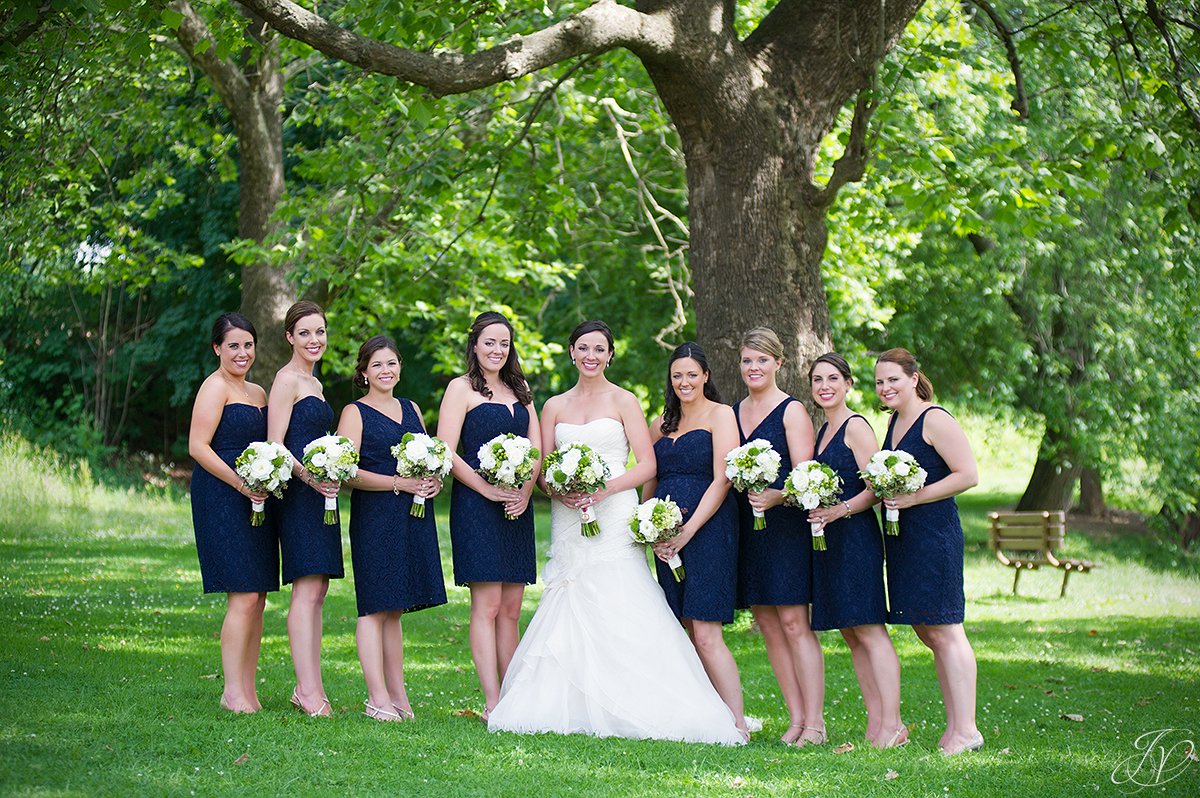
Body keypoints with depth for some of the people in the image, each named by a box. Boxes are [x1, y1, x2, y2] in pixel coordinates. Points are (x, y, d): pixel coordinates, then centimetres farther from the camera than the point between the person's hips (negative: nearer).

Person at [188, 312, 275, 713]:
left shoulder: (258, 392, 19)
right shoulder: (215, 387, -7)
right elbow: (198, 446, -14)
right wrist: (241, 483, -20)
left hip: (256, 500, 8)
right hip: (221, 499, -8)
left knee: (258, 598, 6)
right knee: (244, 597, -12)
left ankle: (249, 689, 11)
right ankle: (232, 691, -8)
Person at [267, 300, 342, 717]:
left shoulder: (312, 383, 20)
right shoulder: (287, 379, -8)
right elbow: (275, 446, -14)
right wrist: (310, 475, -26)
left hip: (320, 493, 10)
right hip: (298, 493, -10)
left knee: (316, 592, 8)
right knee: (307, 590, -13)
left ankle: (309, 687, 10)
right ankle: (308, 690, -14)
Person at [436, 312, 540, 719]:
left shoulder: (520, 390, 17)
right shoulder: (461, 388, 0)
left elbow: (536, 448, 13)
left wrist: (525, 491, -5)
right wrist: (489, 490, -15)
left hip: (517, 507, 6)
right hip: (476, 506, -6)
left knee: (511, 609, 6)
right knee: (487, 605, -8)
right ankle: (492, 704, -9)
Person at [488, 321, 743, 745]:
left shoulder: (624, 401, 4)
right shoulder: (555, 407, 14)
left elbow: (647, 464, -2)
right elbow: (542, 470, 13)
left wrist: (605, 489, -14)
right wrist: (558, 490, -9)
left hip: (613, 518, -3)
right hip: (568, 521, 3)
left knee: (619, 611, -12)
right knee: (569, 616, -3)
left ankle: (627, 708, -10)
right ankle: (568, 708, -1)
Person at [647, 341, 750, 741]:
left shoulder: (720, 415, -1)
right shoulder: (661, 424, 18)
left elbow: (721, 480, -9)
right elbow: (649, 481, 19)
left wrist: (687, 531, -15)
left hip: (708, 530, -6)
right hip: (666, 537, 6)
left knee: (706, 636, -13)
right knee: (688, 634, 4)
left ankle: (737, 725, -11)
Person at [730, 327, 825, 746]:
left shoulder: (791, 410, -4)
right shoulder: (734, 412, 15)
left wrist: (776, 496, -29)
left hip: (785, 523, -7)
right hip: (746, 526, 7)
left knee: (794, 622, -10)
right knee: (768, 625, 5)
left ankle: (815, 722, -8)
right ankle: (796, 719, 9)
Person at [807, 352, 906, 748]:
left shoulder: (856, 427, -8)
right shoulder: (824, 430, 18)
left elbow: (876, 489, -14)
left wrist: (840, 511, -25)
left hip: (856, 536, -9)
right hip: (828, 539, 9)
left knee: (868, 629, -11)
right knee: (851, 633, 7)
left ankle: (892, 723, -11)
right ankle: (875, 723, 9)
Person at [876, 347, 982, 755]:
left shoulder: (935, 420, -9)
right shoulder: (895, 422, 17)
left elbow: (968, 475, -15)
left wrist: (913, 498, -17)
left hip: (934, 534, -9)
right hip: (900, 538, 9)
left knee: (943, 630, -10)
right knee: (928, 632, 8)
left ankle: (967, 729, -8)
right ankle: (954, 725, 12)